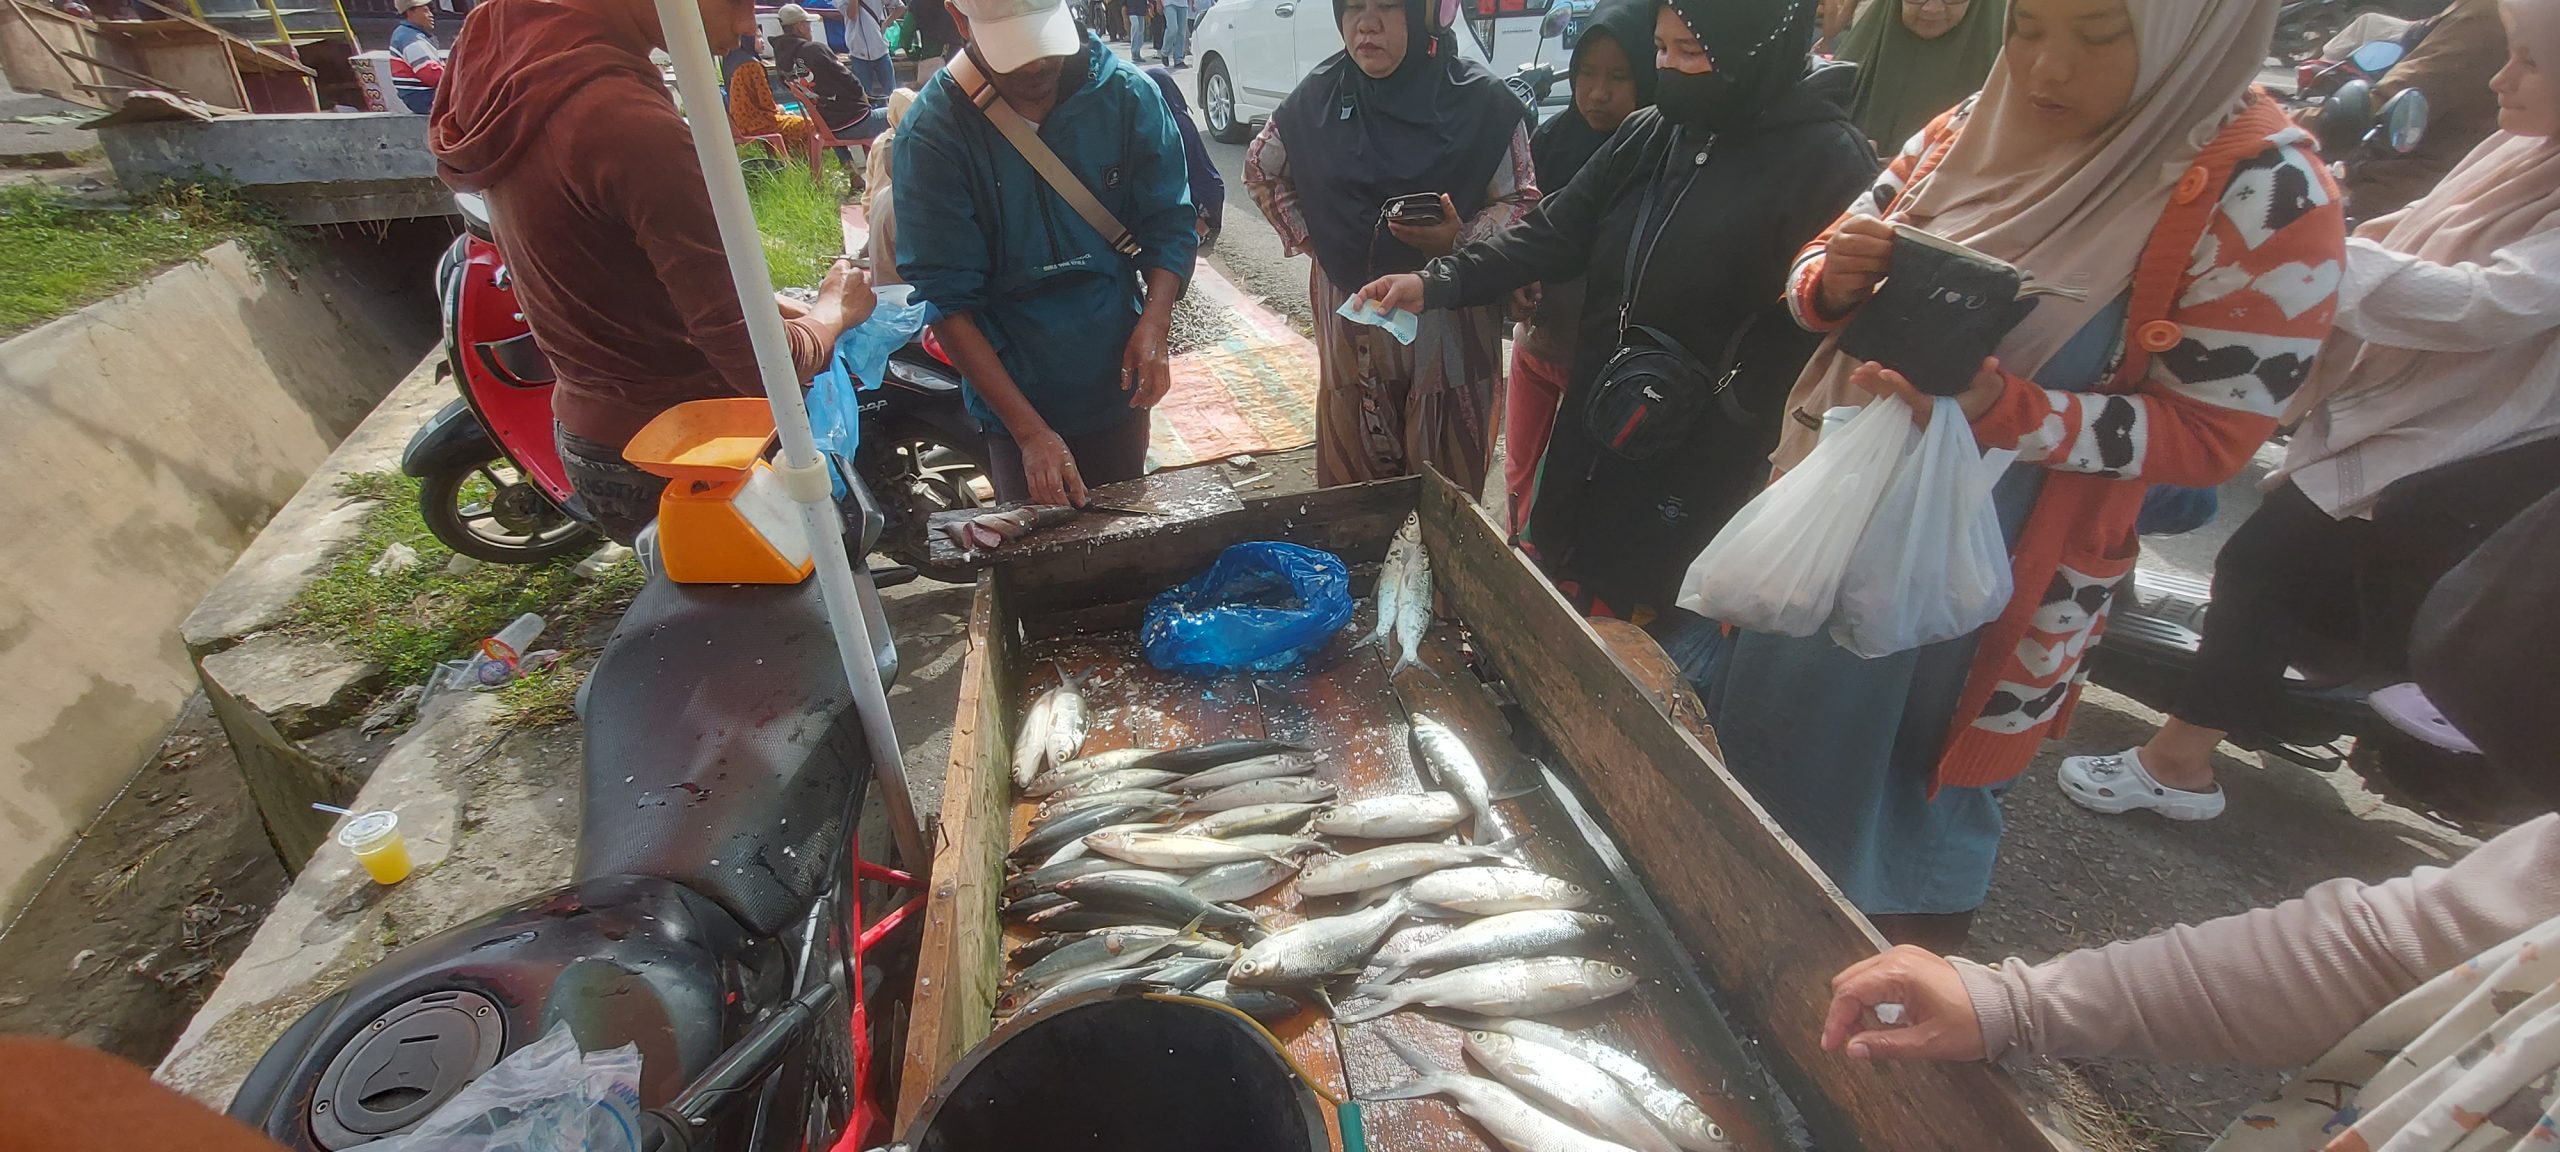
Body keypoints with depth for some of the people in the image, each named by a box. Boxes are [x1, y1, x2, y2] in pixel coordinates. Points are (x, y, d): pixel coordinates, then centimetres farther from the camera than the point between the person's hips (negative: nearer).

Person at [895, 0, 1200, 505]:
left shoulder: (1127, 94, -9)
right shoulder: (932, 134, -15)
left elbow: (1169, 226, -3)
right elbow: (947, 299, -16)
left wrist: (1154, 323, -23)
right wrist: (1030, 431, -22)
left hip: (1116, 388, 3)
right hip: (1011, 402, -2)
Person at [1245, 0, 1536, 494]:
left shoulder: (1481, 100, -7)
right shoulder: (1319, 95, 2)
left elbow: (1519, 200, -2)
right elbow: (1261, 170, 18)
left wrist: (1463, 240, -20)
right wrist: (1305, 237, 8)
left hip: (1449, 324, -2)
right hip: (1351, 317, 3)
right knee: (1353, 489, 10)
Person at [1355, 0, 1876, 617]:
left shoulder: (1828, 163, -13)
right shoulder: (1646, 135, 4)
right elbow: (1552, 232, 0)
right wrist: (1439, 281, -11)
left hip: (1699, 467, -5)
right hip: (1591, 436, 6)